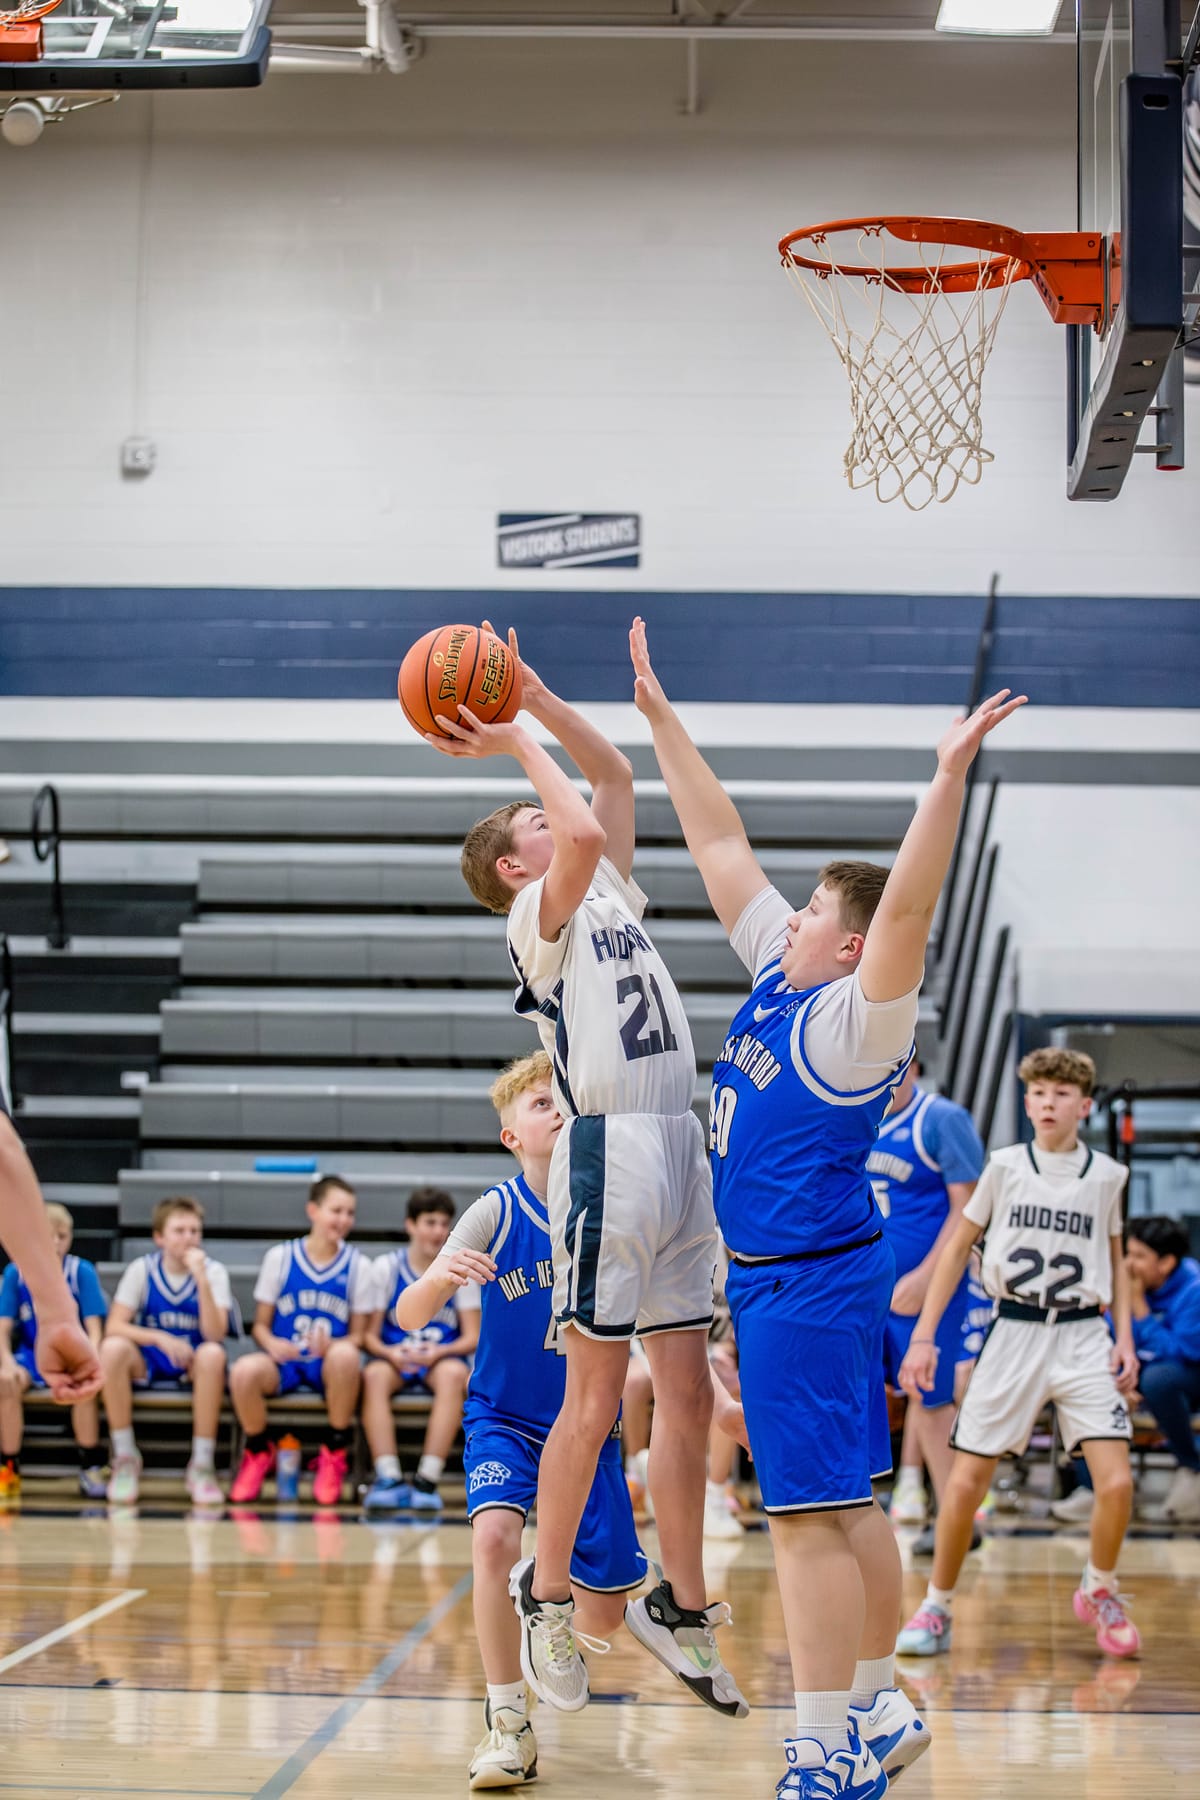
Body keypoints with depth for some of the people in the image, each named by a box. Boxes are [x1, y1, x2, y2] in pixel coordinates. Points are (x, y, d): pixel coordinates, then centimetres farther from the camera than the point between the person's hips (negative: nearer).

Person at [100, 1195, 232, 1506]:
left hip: (193, 1367, -1)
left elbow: (215, 1335, -17)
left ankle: (202, 1464, -26)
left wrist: (202, 1280, -27)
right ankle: (125, 1457, -17)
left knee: (213, 1353, -35)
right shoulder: (142, 1269, -3)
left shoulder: (214, 1271, -4)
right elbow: (115, 1326, -12)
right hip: (147, 1364, 1)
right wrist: (160, 1339, -27)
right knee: (113, 1348, -31)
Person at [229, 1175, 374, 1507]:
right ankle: (259, 1452, -1)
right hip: (284, 1361, 1)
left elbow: (359, 1335, 5)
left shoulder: (358, 1265, 6)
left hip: (328, 1363, 0)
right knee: (244, 1371, -34)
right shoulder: (279, 1257, 6)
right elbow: (260, 1324, 8)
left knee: (345, 1355, -38)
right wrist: (271, 1343, -17)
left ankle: (334, 1454, -15)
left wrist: (331, 1345, -18)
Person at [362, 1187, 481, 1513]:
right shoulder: (386, 1266, 5)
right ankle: (389, 1478, -41)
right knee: (374, 1375, -34)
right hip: (395, 1358, 0)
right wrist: (390, 1353, -20)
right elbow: (370, 1333, 2)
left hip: (441, 1361, 0)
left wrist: (439, 1352, -19)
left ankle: (427, 1480, -38)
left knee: (454, 1374, -36)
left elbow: (472, 1337, 1)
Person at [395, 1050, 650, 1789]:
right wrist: (439, 1276, -42)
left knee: (601, 1618, 3)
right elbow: (409, 1317, -21)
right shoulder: (497, 1213, -14)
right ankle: (508, 1723, -17)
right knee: (495, 1536, -31)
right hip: (505, 1418, -2)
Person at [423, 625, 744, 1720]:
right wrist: (517, 745, -10)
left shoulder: (611, 895, 20)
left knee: (688, 1395, 8)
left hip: (680, 1150, 8)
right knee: (596, 1400, -3)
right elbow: (583, 831, -22)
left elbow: (615, 778, 22)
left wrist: (533, 693, 16)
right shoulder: (539, 915, -3)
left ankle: (681, 1607, 16)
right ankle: (547, 1595, 11)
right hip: (610, 1154, -8)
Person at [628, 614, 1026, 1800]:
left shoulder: (856, 1022, -14)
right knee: (844, 1506, 16)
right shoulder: (778, 975, 8)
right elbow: (721, 845, 13)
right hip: (780, 1273, 9)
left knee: (810, 1515, -8)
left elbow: (910, 906, -31)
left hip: (809, 1280, -9)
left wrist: (949, 776, -39)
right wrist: (660, 719, 15)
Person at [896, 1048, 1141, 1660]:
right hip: (1014, 1333, -1)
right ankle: (936, 1610, 14)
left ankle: (1098, 1592, 16)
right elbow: (957, 1247, 7)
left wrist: (1125, 1337, 6)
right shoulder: (1005, 1166, 1)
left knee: (1116, 1483, -11)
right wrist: (924, 1336, 2)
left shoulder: (1107, 1175, 5)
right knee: (965, 1482, -5)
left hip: (1083, 1336, 1)